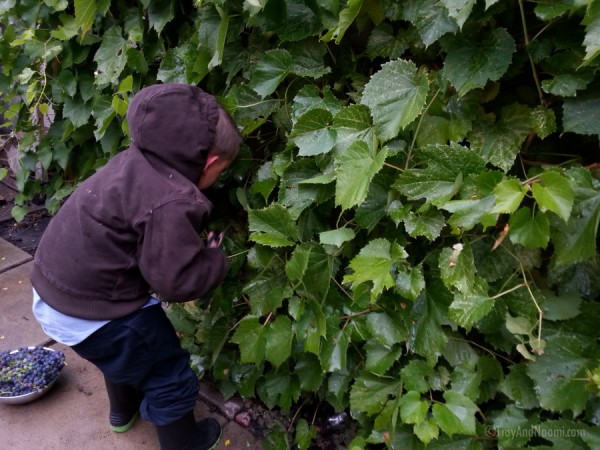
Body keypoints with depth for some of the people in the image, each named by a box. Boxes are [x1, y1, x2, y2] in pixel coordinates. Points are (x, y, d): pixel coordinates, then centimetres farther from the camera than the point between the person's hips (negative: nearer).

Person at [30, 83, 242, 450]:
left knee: (128, 350, 36)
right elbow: (178, 280, -26)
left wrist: (197, 244, 7)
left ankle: (124, 410, 61)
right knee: (171, 378, 12)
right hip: (92, 312, -9)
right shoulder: (170, 203, -30)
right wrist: (216, 258, -8)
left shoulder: (137, 161, -4)